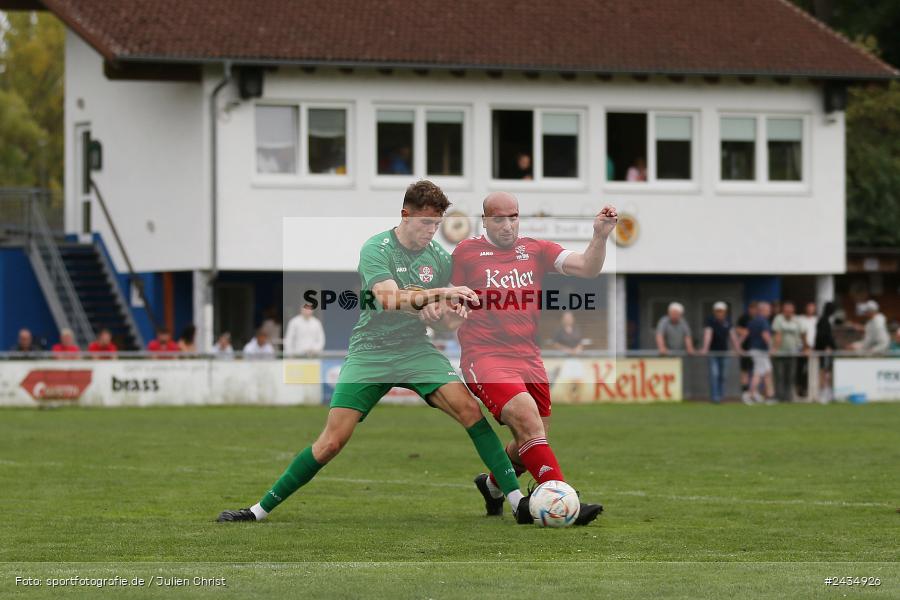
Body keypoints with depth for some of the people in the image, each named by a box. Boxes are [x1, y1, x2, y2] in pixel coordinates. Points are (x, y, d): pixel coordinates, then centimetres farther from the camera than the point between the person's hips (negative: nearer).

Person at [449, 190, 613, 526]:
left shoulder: (536, 250, 10)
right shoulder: (467, 252, 3)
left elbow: (587, 268, 0)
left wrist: (600, 236, -16)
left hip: (529, 358, 5)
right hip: (486, 357, -5)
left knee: (533, 442, 10)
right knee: (529, 421, -24)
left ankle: (492, 485, 38)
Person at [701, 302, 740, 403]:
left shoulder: (727, 322, 6)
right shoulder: (711, 321, -8)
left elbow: (732, 336, 9)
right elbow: (708, 335, -20)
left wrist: (737, 349, 6)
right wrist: (705, 348, -31)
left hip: (724, 352, 4)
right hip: (713, 352, -4)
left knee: (722, 376, 5)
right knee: (714, 374, -11)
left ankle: (720, 396, 12)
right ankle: (714, 397, -13)